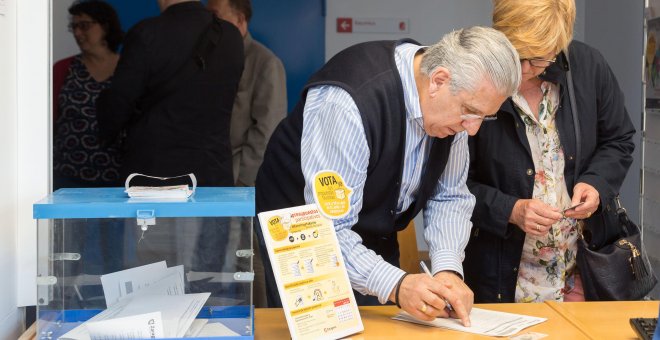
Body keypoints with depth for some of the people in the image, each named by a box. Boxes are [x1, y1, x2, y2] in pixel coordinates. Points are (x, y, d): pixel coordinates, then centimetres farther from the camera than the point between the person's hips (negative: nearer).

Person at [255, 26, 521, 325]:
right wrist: (396, 285, -46)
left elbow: (449, 197, -5)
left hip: (375, 239, 6)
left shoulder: (456, 100, -13)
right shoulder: (349, 101, -35)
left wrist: (448, 269, -21)